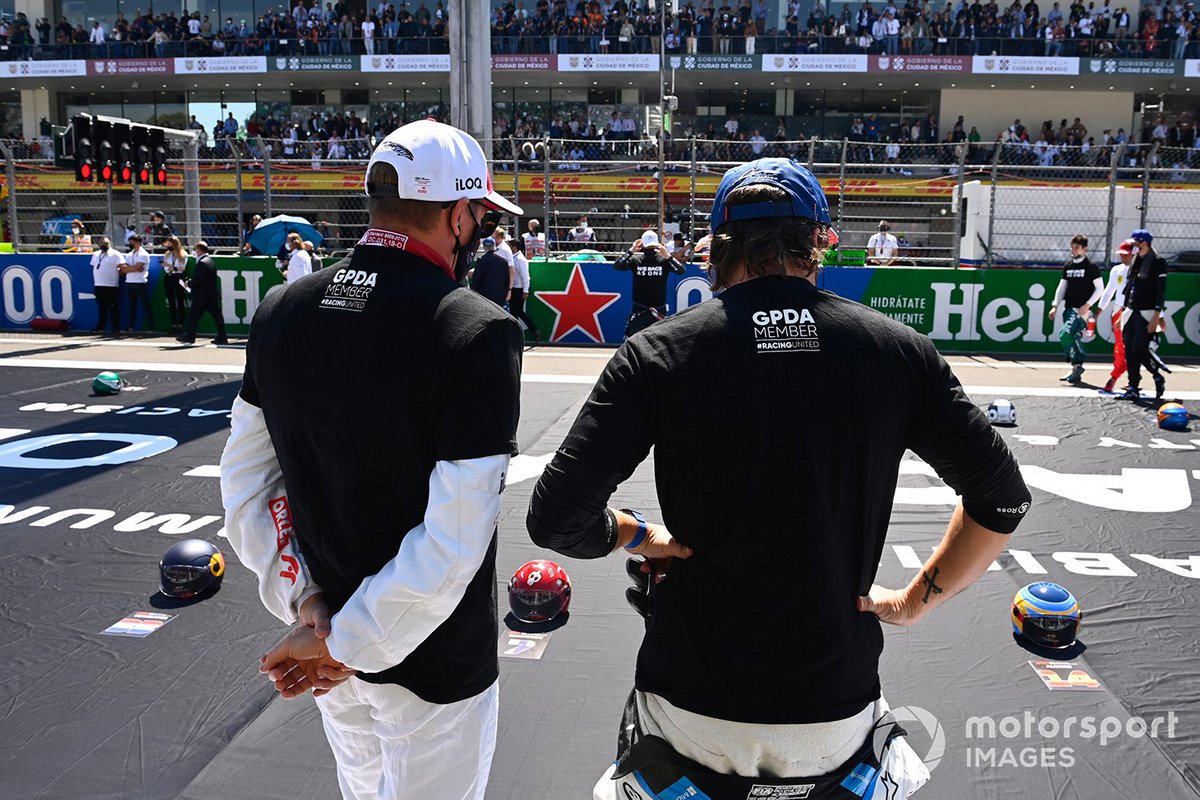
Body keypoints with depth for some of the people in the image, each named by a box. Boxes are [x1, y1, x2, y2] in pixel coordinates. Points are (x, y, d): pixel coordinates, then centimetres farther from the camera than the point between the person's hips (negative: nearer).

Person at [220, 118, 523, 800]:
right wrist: (346, 644, -17)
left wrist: (303, 600, -2)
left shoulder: (282, 314, -4)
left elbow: (245, 486, 0)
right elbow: (453, 541, -26)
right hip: (433, 664, -6)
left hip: (321, 625, 6)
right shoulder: (478, 332, -23)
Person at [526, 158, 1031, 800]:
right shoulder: (896, 349, -5)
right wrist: (915, 600, 9)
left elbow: (555, 518, -15)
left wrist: (638, 535, 4)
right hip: (836, 712, 2)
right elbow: (1003, 498, 1)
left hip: (691, 707, -1)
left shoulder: (656, 352, -11)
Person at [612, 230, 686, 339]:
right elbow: (616, 266, -14)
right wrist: (631, 251, -23)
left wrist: (668, 256, -30)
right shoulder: (635, 260, -2)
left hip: (659, 310, 0)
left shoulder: (663, 260, -4)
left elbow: (682, 270, -17)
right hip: (639, 309, 0)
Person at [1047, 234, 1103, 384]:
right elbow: (1062, 287, 18)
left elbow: (1100, 289, -5)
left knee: (1065, 333, -22)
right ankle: (1076, 371, 15)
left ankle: (1077, 364, -11)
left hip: (1082, 309, -7)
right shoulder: (1067, 266, 14)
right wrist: (1055, 306, 9)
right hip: (1069, 308, 7)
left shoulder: (1091, 267, -4)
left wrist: (1087, 305, -14)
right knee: (1073, 339, 7)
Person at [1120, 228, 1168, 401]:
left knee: (1140, 350, -11)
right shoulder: (1135, 261, 15)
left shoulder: (1158, 262, -8)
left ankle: (1158, 377, 13)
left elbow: (1161, 290, -12)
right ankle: (1133, 388, 9)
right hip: (1131, 312, 7)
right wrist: (1124, 312, 17)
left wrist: (1157, 316, -19)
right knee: (1129, 352, 3)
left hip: (1147, 313, -7)